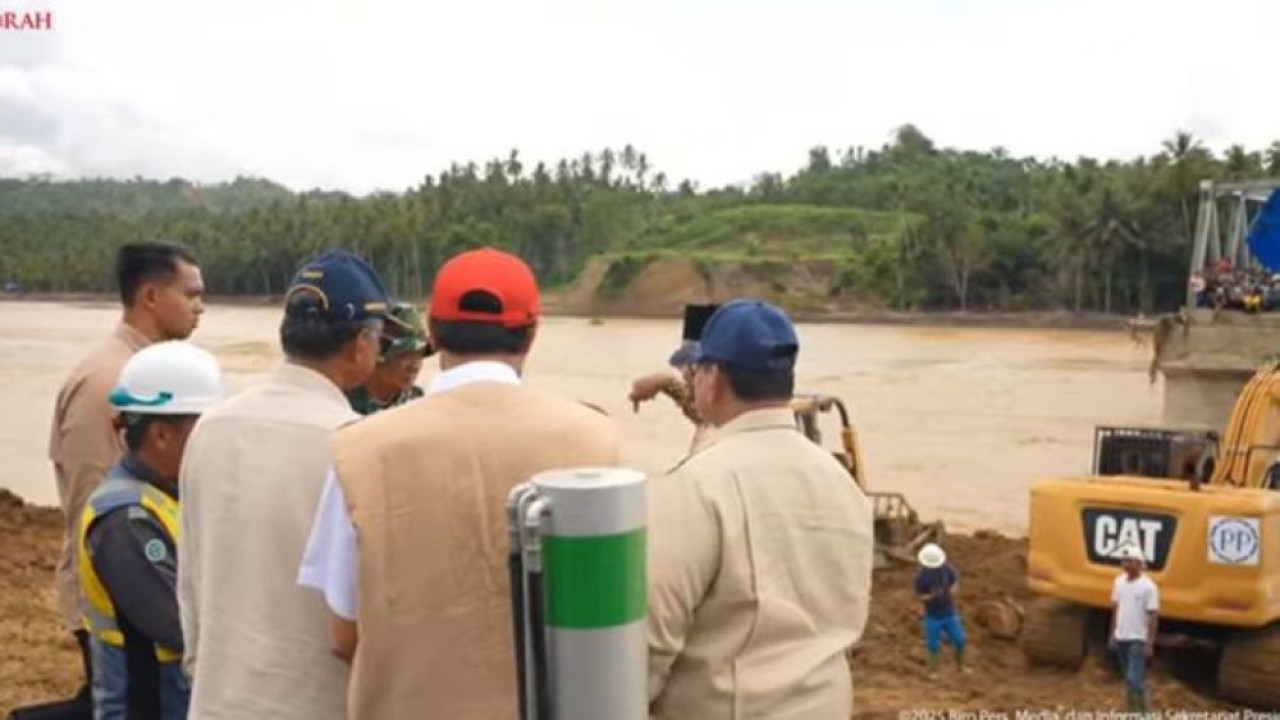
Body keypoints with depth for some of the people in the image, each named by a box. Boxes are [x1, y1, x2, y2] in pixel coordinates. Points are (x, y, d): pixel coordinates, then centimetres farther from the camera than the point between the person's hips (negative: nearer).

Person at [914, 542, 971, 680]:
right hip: (933, 616, -3)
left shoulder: (946, 568, -13)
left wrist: (953, 589, -16)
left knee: (960, 641, 10)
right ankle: (933, 670, 29)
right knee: (933, 646, 7)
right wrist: (931, 596, -31)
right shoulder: (921, 576, -21)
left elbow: (956, 579, 5)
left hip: (950, 613, 3)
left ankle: (960, 665, 35)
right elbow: (919, 596, -12)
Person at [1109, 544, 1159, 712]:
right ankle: (1133, 711, 29)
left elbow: (1153, 616, -13)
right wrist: (1112, 634, 13)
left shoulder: (1148, 586, -14)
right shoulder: (1119, 581, 5)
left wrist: (1150, 644, -15)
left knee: (1135, 679, -11)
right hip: (1121, 638, 7)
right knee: (1129, 678, 17)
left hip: (1137, 640, -7)